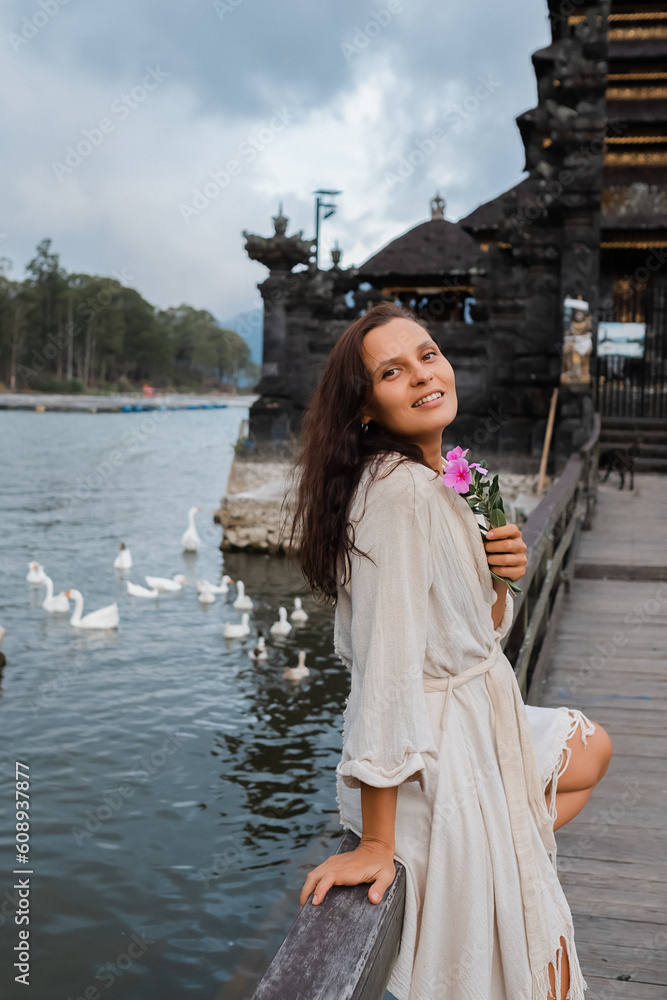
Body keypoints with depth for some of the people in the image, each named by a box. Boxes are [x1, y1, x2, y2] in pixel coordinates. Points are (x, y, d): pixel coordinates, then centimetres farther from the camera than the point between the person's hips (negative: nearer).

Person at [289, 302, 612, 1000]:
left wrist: (500, 579, -9)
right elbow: (387, 662, -29)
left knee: (591, 749, 33)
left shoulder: (438, 483, 5)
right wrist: (375, 844, -28)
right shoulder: (397, 489, -25)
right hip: (439, 756, -9)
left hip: (482, 723, 9)